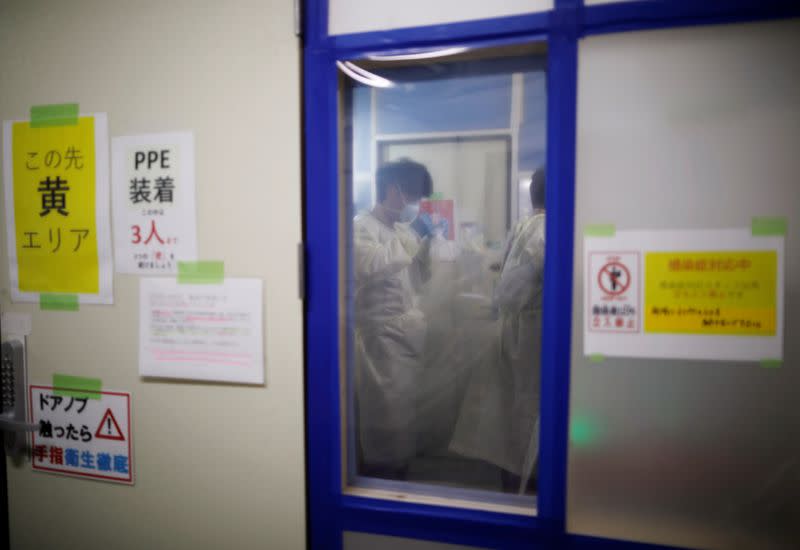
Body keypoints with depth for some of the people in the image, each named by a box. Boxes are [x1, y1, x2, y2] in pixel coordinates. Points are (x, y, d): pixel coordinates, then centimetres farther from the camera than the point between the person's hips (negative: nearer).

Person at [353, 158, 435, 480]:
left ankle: (400, 472, 29)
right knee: (384, 412, -2)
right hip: (381, 335, -7)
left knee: (403, 411, 15)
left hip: (410, 332, 7)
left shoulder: (404, 230, 15)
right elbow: (372, 265, -26)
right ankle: (380, 483, 13)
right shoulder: (361, 227, -7)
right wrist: (414, 235, -17)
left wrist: (426, 241, 4)